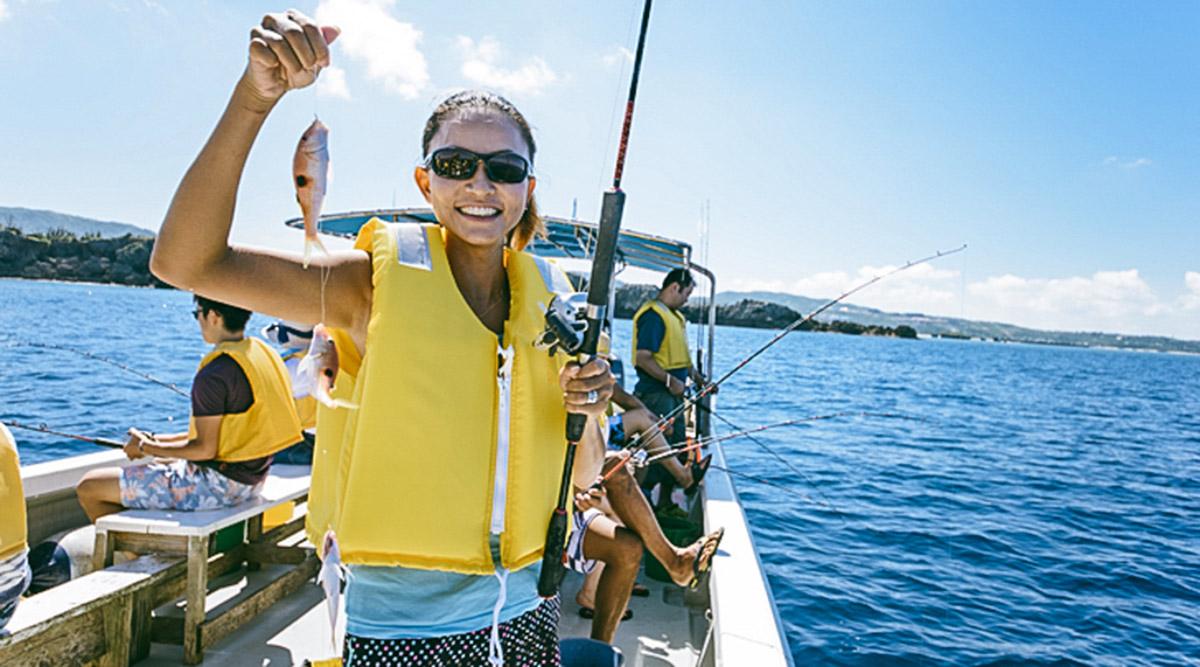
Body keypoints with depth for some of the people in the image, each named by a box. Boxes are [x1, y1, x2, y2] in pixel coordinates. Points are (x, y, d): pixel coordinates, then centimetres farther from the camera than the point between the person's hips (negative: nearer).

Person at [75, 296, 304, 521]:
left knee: (89, 488, 0)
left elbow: (205, 449, -19)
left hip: (219, 483, -9)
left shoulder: (214, 375, -23)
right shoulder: (264, 352, 5)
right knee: (143, 472, 30)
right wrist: (161, 440, 14)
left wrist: (148, 448, -4)